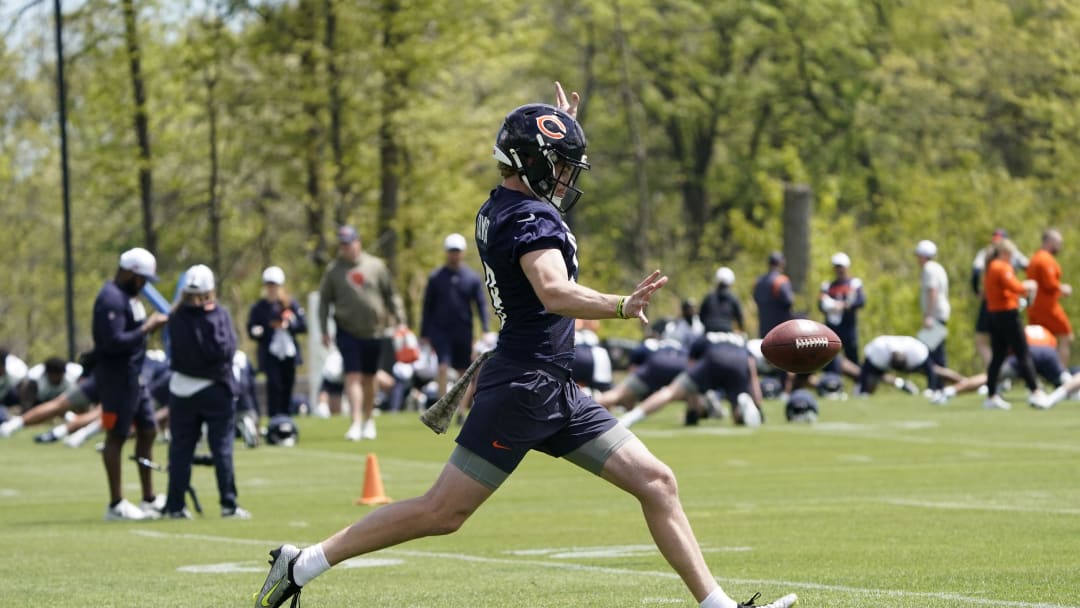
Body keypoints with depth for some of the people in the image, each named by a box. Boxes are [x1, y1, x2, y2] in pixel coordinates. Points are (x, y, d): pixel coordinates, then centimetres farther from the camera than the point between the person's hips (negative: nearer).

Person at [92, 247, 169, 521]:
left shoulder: (129, 296, 15)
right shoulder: (111, 299, -18)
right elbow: (114, 341, -26)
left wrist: (153, 322, 4)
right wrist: (147, 328, -21)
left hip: (134, 377, 10)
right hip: (116, 377, -10)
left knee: (147, 431, 13)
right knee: (117, 436, -4)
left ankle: (149, 499, 22)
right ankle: (116, 505, 1)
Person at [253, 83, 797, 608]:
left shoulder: (498, 210, 14)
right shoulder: (531, 218, -14)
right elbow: (555, 293, -33)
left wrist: (562, 129, 36)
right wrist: (621, 306, -45)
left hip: (555, 392, 10)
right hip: (524, 385, -10)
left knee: (656, 483, 4)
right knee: (441, 513, -4)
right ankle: (303, 564, 6)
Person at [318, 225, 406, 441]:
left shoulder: (376, 266, 4)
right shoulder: (333, 270, 3)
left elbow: (390, 295, 9)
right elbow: (324, 300, 7)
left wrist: (399, 321, 4)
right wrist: (324, 330, 1)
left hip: (373, 331, 2)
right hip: (347, 331, -2)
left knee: (369, 377, 11)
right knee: (353, 376, -12)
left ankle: (369, 419, 26)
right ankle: (356, 422, -18)